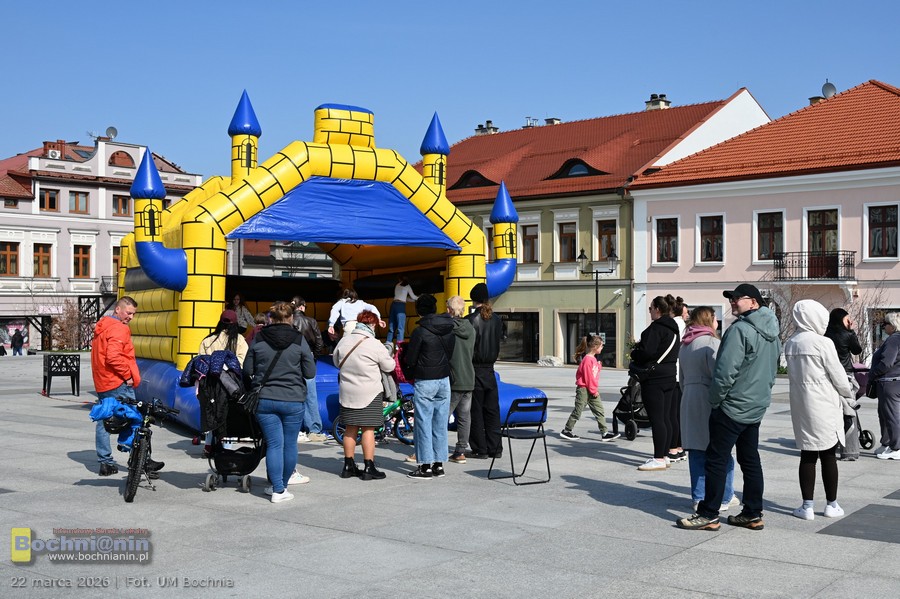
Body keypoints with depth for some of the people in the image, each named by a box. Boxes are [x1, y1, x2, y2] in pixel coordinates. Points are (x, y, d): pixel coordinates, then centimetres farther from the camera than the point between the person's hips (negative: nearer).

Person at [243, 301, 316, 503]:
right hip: (293, 400, -1)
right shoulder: (299, 340, -6)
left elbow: (247, 370, 6)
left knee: (273, 444, 4)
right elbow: (310, 373, -2)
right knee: (289, 444, 11)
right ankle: (283, 485, 22)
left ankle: (277, 489, 2)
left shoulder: (259, 339, -1)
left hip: (265, 399, 2)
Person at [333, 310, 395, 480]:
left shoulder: (343, 342, 2)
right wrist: (388, 355, 17)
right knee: (368, 429, -1)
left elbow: (337, 362, 17)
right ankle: (369, 468, 0)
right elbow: (389, 367, -3)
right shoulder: (375, 345, -13)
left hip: (347, 393, 5)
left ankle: (349, 466, 18)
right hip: (370, 393, -5)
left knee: (350, 428, 12)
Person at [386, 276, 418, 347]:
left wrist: (415, 300, 37)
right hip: (401, 305, -5)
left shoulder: (397, 286, 22)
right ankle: (399, 344, -15)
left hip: (394, 304, 5)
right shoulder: (407, 286, 8)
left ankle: (388, 343, 1)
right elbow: (413, 297, 16)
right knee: (400, 327, -7)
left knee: (392, 327, 6)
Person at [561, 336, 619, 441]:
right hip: (584, 389, -9)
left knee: (599, 411, 4)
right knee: (578, 411, 0)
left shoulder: (594, 359, 13)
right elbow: (588, 376, -18)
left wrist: (599, 365, 4)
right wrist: (594, 391, -13)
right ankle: (566, 431, 12)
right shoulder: (587, 359, -16)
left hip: (592, 390, 9)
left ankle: (604, 434, 4)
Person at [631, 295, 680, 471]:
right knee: (666, 418, 12)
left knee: (656, 418, -7)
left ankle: (659, 459, -6)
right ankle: (665, 455, 17)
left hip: (654, 378, -10)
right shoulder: (674, 329, 15)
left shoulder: (656, 327, -15)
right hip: (670, 376, 10)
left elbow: (646, 351, -23)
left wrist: (634, 354, -2)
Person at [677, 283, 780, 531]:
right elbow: (772, 371, 20)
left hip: (732, 407, -9)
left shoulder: (740, 329, -18)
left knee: (717, 459, -2)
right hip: (756, 408, 9)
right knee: (750, 460, 13)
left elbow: (726, 371, -22)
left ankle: (709, 514, 2)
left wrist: (715, 400, -11)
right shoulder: (772, 332, 11)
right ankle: (753, 514, 17)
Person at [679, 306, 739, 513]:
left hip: (689, 402, 8)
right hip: (709, 401, -8)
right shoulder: (711, 343, -12)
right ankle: (723, 498, 7)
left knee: (697, 453, 9)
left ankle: (699, 498, 11)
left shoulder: (685, 345, 15)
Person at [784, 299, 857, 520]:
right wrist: (849, 395, 8)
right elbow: (838, 375, -9)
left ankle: (807, 506, 9)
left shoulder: (790, 344, 3)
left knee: (807, 455, 9)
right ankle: (832, 505, 17)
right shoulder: (823, 343, -15)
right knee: (828, 456, 8)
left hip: (801, 406, 5)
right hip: (824, 406, -4)